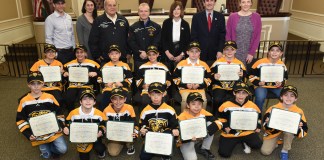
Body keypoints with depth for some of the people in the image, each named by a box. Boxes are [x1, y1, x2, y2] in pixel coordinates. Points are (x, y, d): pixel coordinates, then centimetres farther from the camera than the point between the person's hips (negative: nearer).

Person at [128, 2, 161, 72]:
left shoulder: (157, 27, 7)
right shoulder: (133, 27, 8)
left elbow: (157, 43, -1)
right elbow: (131, 42, 0)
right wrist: (140, 52, -13)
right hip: (138, 59, 0)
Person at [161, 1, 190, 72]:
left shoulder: (185, 24, 3)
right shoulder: (166, 23, 2)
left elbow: (188, 41, 4)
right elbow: (162, 39, 2)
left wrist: (182, 55, -4)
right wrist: (167, 52, -7)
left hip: (180, 55, 0)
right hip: (168, 54, 0)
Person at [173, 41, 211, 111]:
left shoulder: (204, 65, 8)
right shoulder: (181, 64, 4)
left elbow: (208, 79, 9)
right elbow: (175, 78, 3)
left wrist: (199, 85, -9)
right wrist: (185, 85, -11)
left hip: (199, 88, 1)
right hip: (185, 88, -1)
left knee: (203, 100, -25)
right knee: (185, 99, -29)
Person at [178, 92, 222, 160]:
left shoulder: (203, 112, -14)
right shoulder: (183, 116, -22)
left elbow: (218, 123, -20)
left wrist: (206, 130, -35)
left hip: (200, 136, 4)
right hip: (186, 140, -4)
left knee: (210, 123, -18)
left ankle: (204, 149, 0)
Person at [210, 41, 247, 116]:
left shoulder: (239, 63, 11)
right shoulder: (217, 62, 8)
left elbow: (244, 80, 10)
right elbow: (210, 75, 5)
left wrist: (242, 76, -13)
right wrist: (214, 77, -18)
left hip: (234, 89, 1)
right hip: (219, 87, -1)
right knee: (217, 99, -30)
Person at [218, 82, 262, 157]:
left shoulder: (252, 105, -2)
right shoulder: (226, 105, -10)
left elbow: (258, 117, 14)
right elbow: (221, 118, 0)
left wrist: (258, 127, 3)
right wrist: (225, 127, -13)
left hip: (247, 132, 2)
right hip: (230, 134, -1)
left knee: (258, 145, -18)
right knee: (224, 153, -10)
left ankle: (245, 142, 16)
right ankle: (235, 141, 21)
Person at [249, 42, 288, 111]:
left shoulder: (282, 65, 3)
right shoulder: (260, 62, -9)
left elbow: (285, 78, 14)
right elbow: (251, 75, -4)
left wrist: (281, 83, -9)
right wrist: (258, 82, -21)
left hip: (276, 86, 4)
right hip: (262, 86, -4)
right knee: (260, 97, -33)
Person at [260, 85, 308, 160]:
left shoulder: (298, 111, -12)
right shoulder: (273, 108, -13)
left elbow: (304, 130, -8)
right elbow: (265, 123, -8)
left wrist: (298, 128, -31)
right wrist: (267, 123, -32)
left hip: (289, 133, 0)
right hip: (274, 132, 0)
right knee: (265, 151, -17)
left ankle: (285, 150, -11)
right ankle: (275, 143, 19)